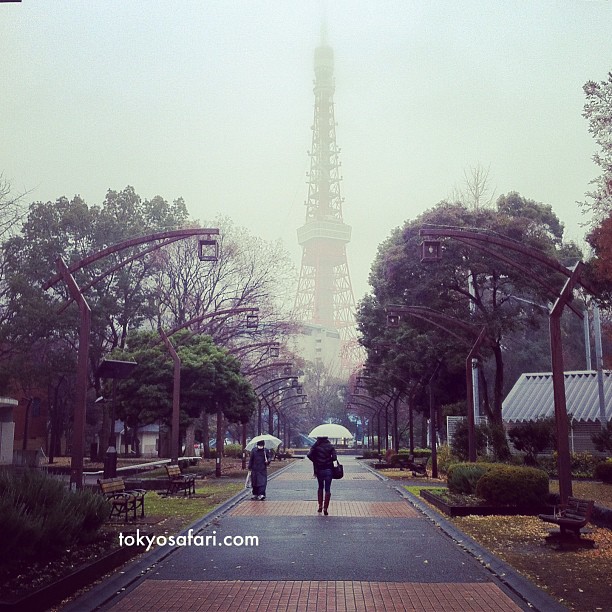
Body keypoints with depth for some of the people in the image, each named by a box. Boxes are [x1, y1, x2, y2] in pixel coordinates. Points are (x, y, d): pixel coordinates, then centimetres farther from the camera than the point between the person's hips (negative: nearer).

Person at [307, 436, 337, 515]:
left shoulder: (315, 446, -1)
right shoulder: (330, 446, -2)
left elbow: (309, 455, -14)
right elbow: (334, 458, -12)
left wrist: (315, 461, 1)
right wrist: (329, 460, 7)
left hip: (319, 470, 1)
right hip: (328, 470, -1)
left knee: (320, 487, 21)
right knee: (327, 489, 3)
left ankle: (320, 506, 17)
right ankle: (325, 508, -3)